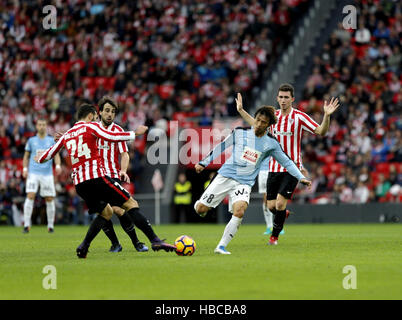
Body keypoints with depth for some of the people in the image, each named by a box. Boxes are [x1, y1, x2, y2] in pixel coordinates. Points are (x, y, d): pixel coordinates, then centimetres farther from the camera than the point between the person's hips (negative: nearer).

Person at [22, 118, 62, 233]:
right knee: (30, 196, -15)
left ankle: (50, 225, 13)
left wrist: (58, 166, -14)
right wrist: (25, 169, 1)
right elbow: (26, 156, 15)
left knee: (50, 199, 0)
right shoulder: (31, 140, 10)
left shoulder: (52, 140, 9)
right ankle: (26, 225, -14)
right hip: (33, 173, -1)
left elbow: (56, 155, 5)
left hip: (47, 174, 1)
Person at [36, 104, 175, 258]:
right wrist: (135, 133, -6)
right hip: (96, 176, -6)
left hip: (79, 183, 7)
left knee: (106, 212, 23)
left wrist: (39, 158, 53)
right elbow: (111, 137, -12)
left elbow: (48, 154, 31)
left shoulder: (66, 135, 21)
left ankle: (83, 247, 8)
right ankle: (155, 241, -16)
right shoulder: (90, 126, 5)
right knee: (131, 204, -4)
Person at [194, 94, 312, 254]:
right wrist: (204, 163, 12)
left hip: (245, 182, 0)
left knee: (239, 211, -29)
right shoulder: (240, 132, 2)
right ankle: (202, 205, 32)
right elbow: (221, 147, 13)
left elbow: (287, 162, 12)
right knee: (200, 209, -7)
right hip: (225, 176, 0)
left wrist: (301, 177, 2)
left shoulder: (271, 143, 3)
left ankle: (221, 246, -21)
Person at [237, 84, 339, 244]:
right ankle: (283, 213, 39)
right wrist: (241, 110, 27)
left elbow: (321, 131, -11)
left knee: (280, 204, -15)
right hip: (274, 168, 4)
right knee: (271, 206, 3)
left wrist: (327, 116, -27)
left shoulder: (299, 117, -8)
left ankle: (274, 236, 4)